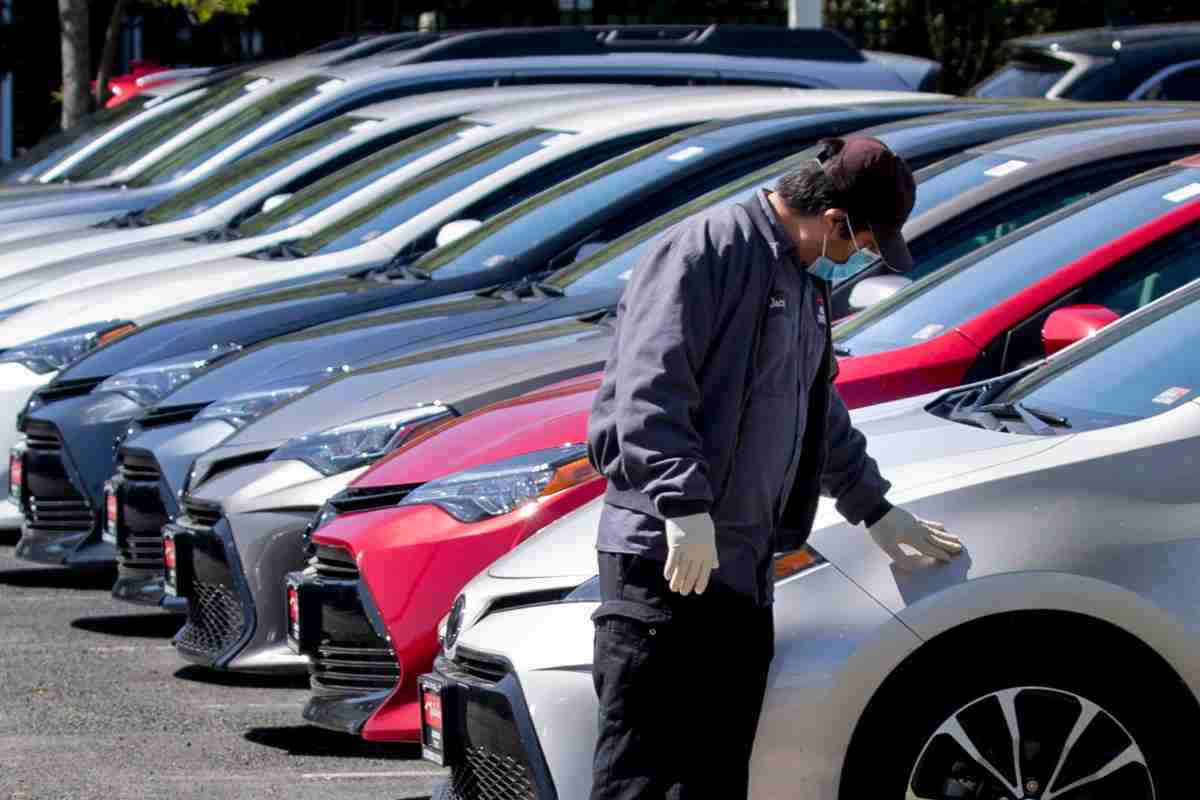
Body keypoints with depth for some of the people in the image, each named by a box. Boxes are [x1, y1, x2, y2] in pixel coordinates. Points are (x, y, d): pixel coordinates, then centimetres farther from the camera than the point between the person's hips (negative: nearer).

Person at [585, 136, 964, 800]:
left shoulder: (804, 285, 22)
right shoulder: (710, 247, -10)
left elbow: (821, 417, 36)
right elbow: (649, 384, -19)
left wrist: (875, 509, 41)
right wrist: (686, 505, -25)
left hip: (742, 571, 10)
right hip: (665, 563, -10)